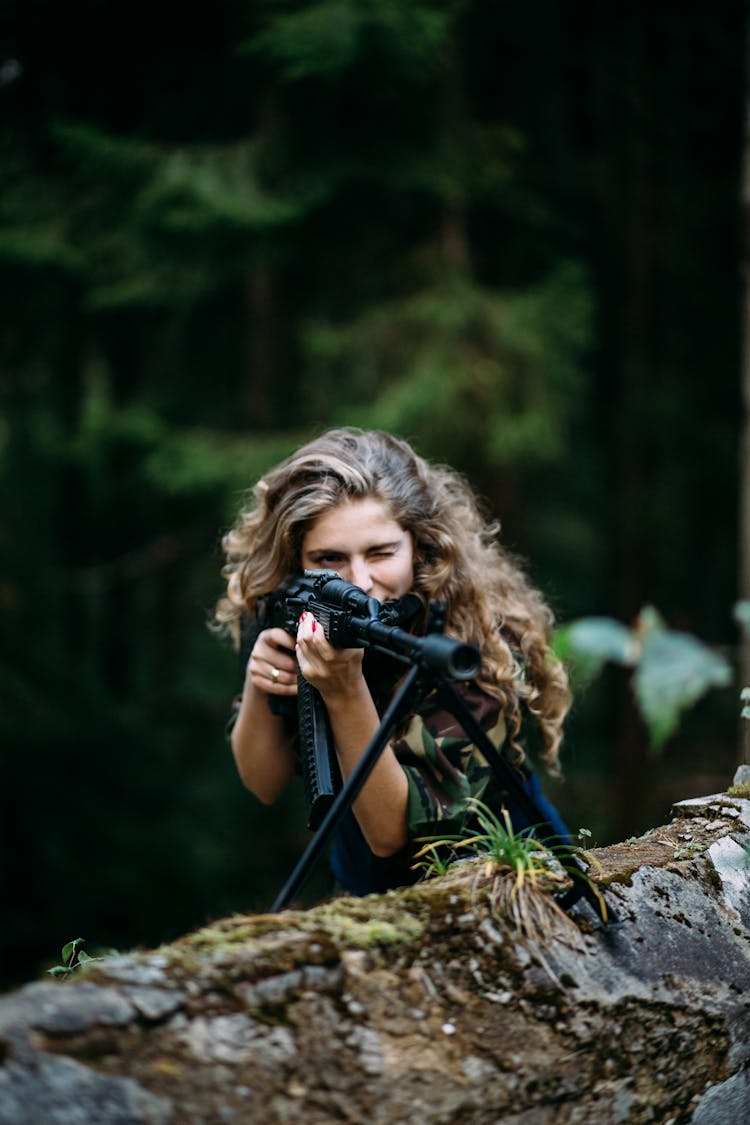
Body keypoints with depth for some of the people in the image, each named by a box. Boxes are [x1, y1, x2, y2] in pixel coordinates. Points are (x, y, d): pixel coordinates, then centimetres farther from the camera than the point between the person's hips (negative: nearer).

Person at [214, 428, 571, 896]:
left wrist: (345, 693, -36)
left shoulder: (481, 647, -24)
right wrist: (258, 687, -22)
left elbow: (395, 834, -24)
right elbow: (265, 784, -4)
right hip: (369, 890, 4)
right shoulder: (292, 617, -11)